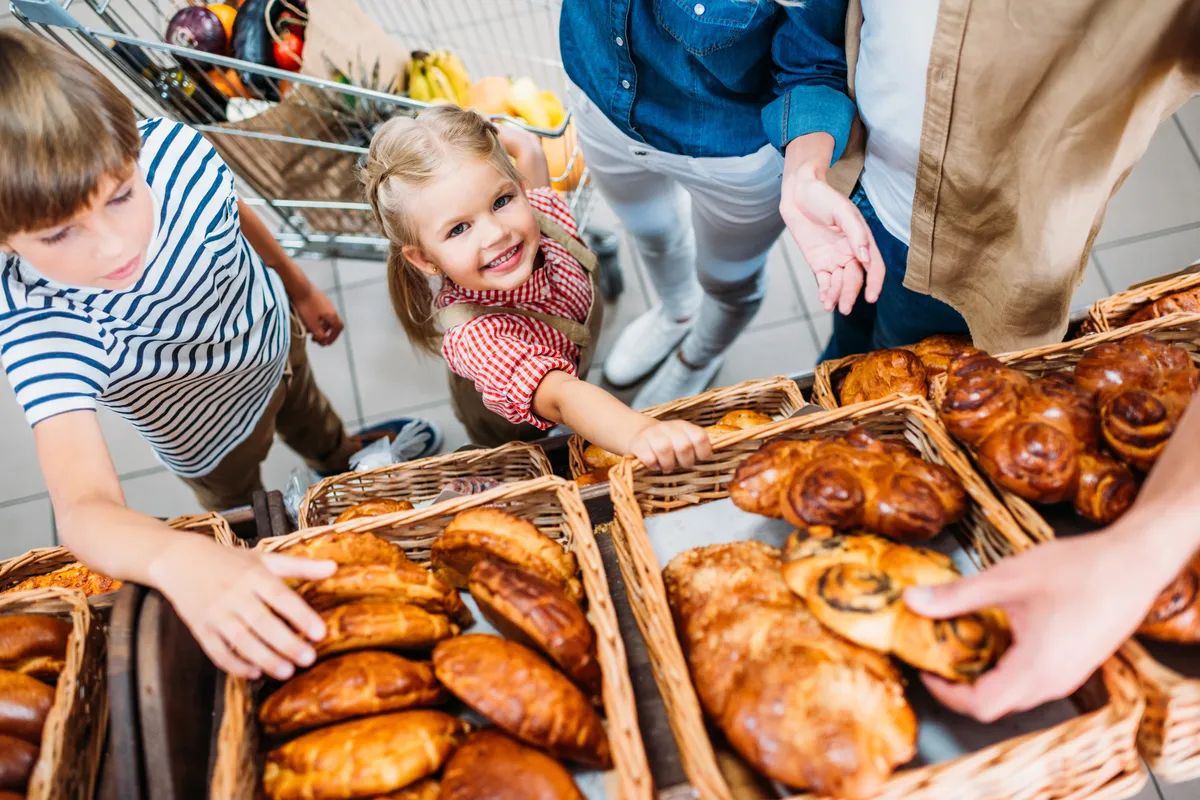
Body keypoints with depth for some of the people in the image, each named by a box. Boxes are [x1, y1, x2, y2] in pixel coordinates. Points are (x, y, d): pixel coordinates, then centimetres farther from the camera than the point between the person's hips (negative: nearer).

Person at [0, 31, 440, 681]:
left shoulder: (173, 148, -34)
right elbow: (84, 507, -54)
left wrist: (301, 290, 8)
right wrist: (178, 560, -76)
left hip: (274, 337, 4)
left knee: (307, 413, 36)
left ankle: (344, 459, 70)